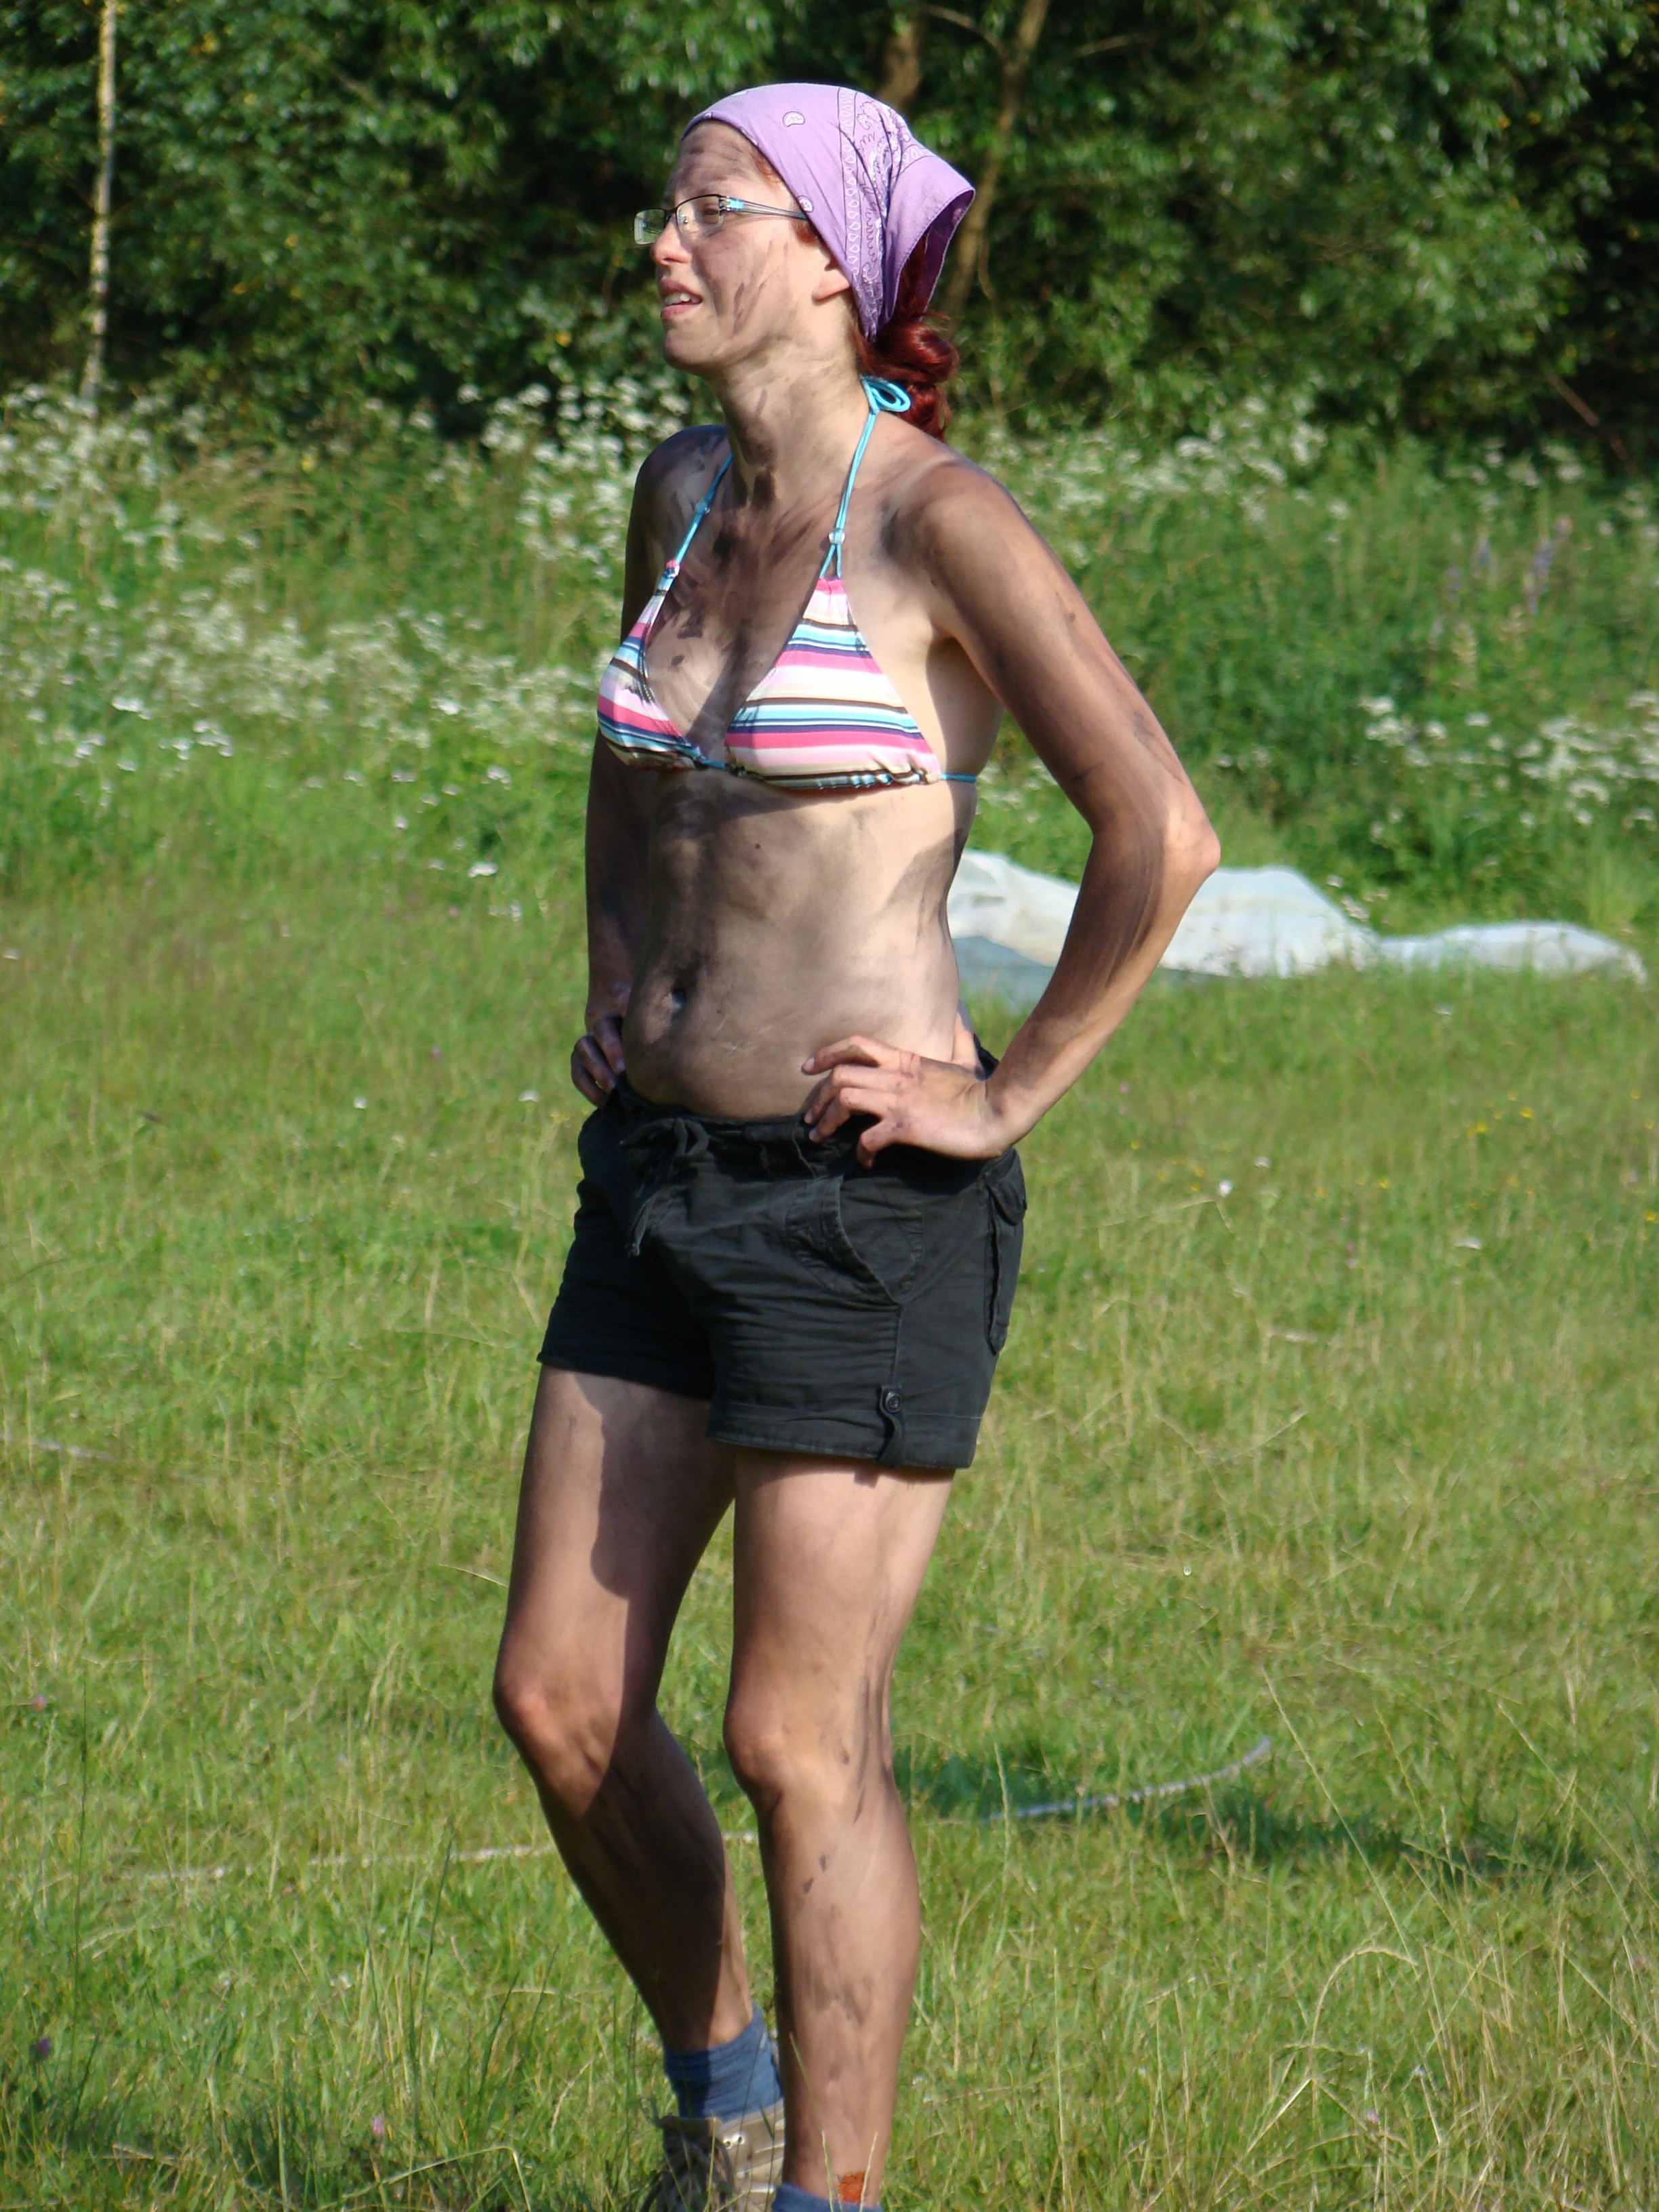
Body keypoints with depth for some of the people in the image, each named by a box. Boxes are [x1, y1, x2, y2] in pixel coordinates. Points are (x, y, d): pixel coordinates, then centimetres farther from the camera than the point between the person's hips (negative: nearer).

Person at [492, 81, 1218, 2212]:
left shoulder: (942, 521, -13)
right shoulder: (683, 494, 10)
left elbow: (1158, 833, -18)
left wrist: (1009, 1096, -12)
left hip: (863, 1210, -8)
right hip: (665, 1171, 8)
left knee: (804, 1747, -4)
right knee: (558, 1702, 9)